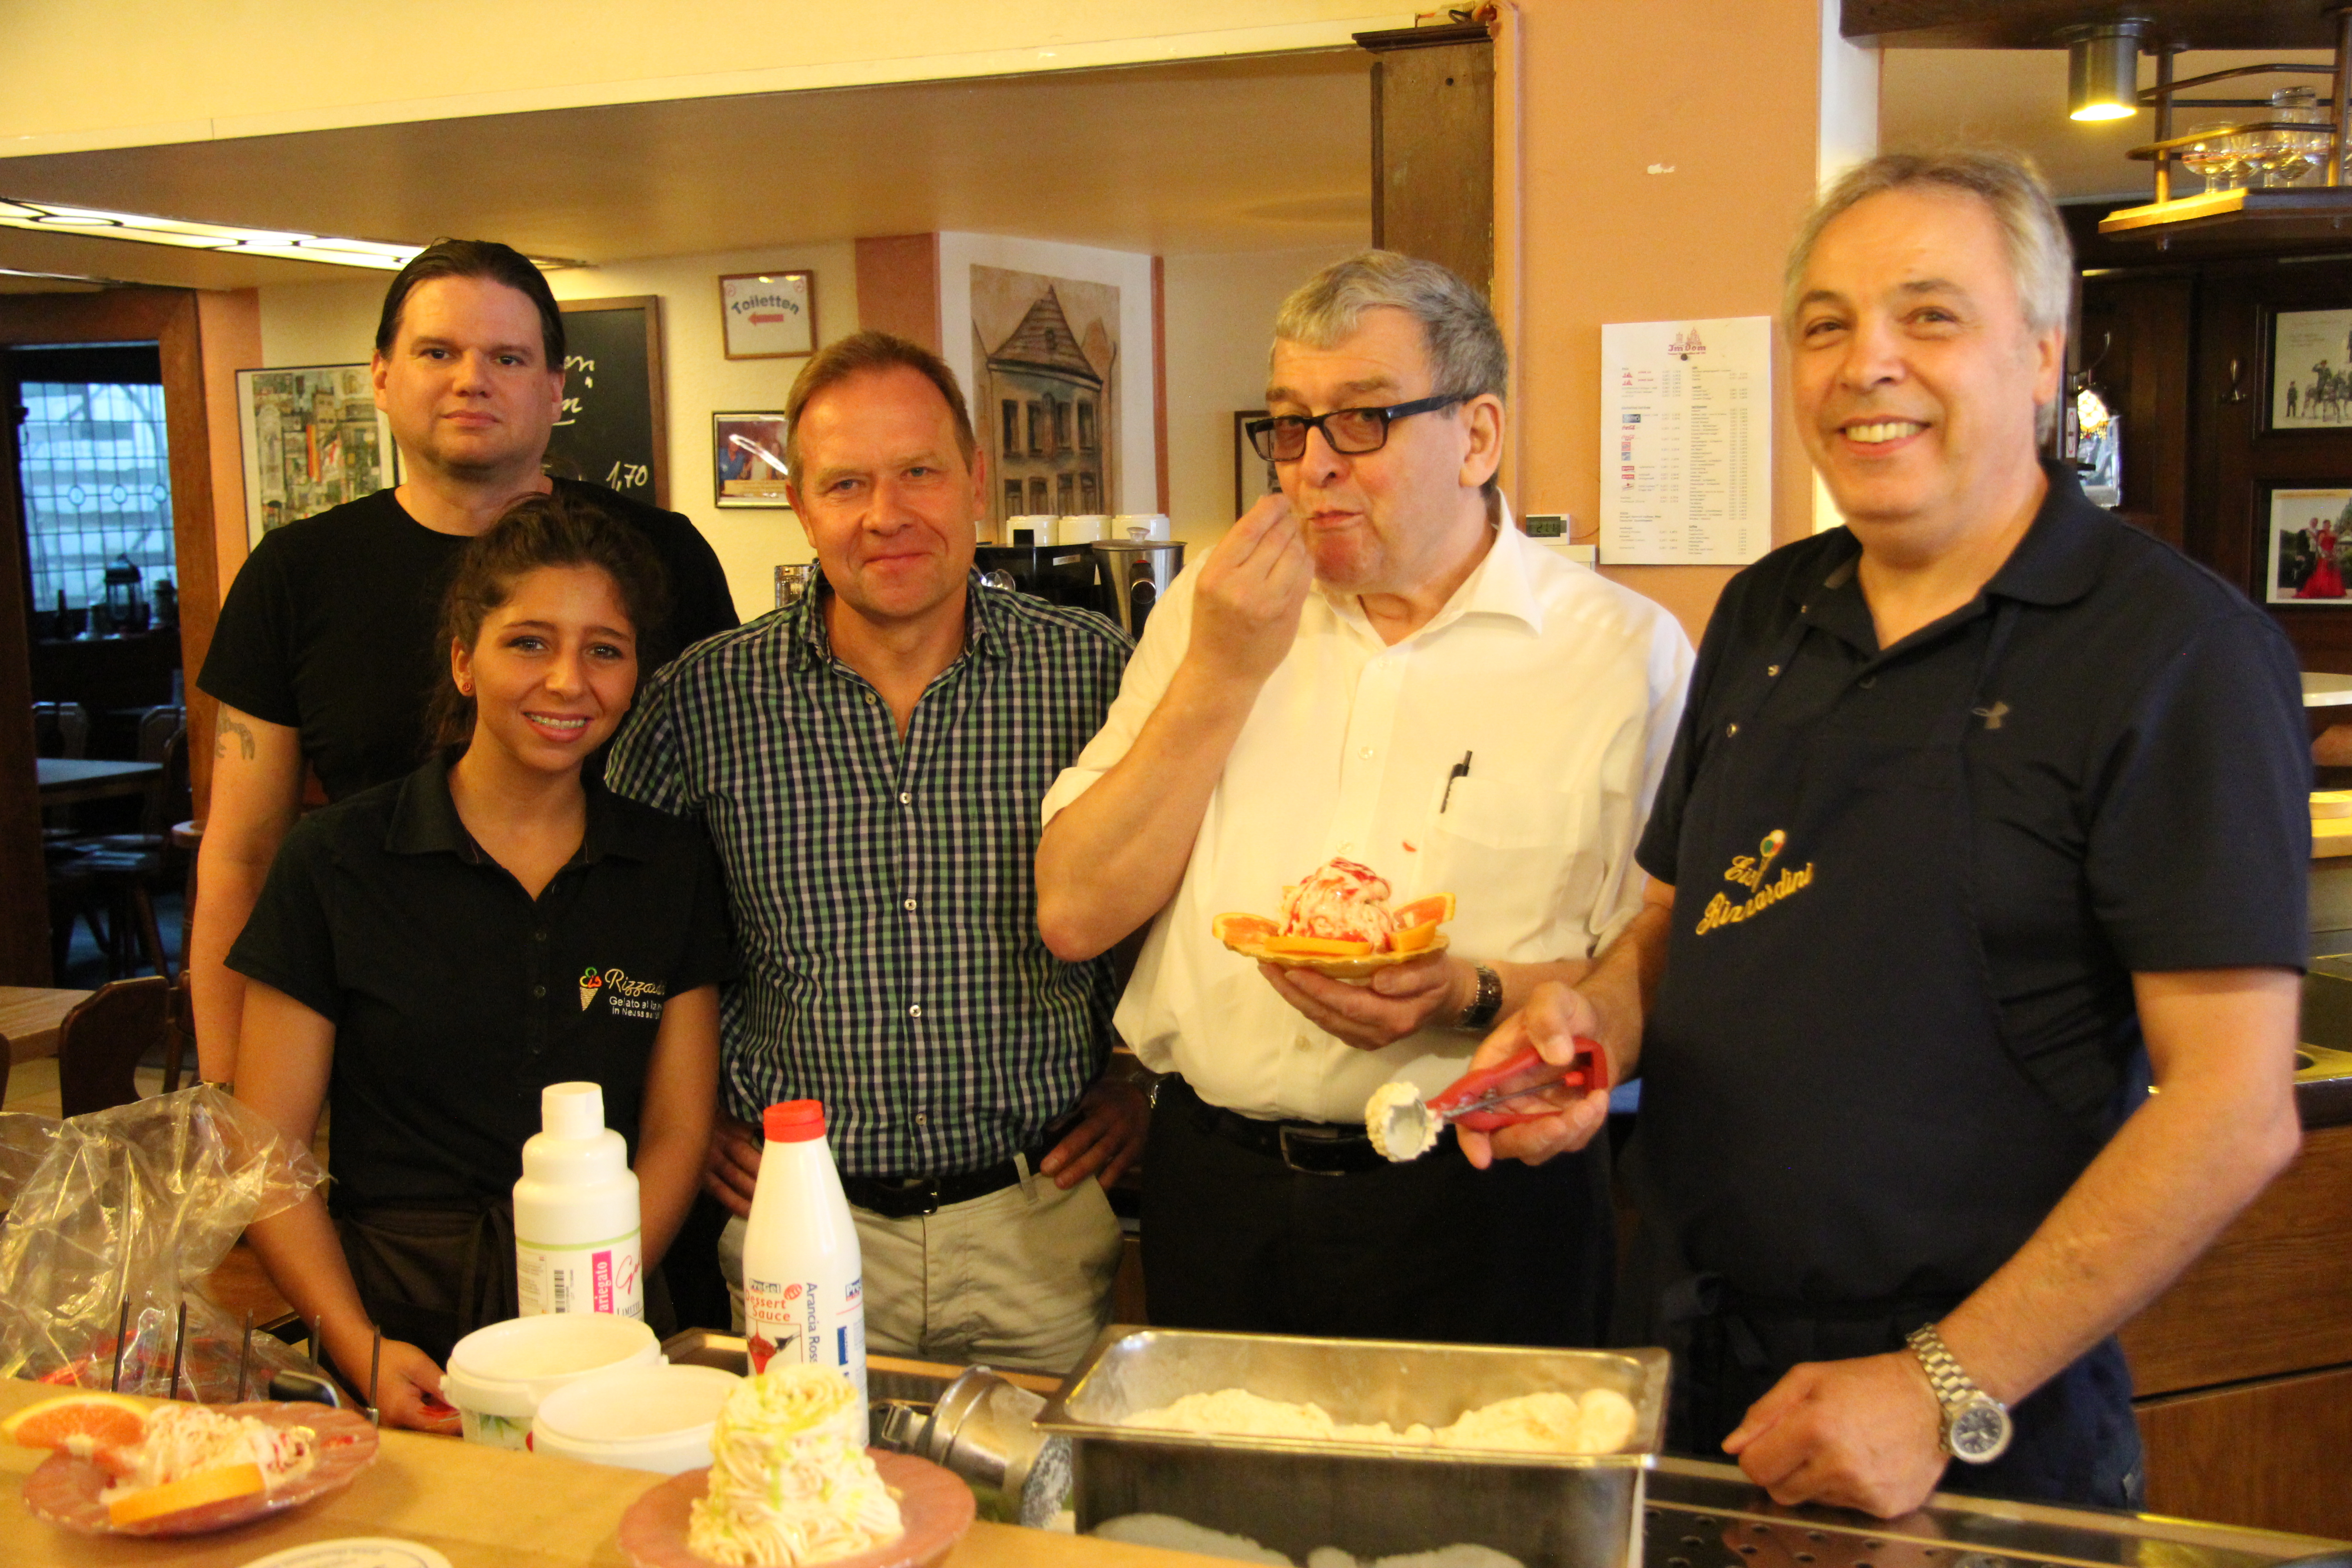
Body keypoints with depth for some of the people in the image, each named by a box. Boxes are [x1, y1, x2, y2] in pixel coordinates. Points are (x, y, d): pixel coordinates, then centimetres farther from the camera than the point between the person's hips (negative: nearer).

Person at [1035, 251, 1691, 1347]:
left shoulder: (1624, 652, -6)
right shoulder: (1216, 609, 5)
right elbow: (1073, 916, -3)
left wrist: (1472, 997, -23)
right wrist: (1222, 674, -10)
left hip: (1481, 1215, -2)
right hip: (1215, 1190, 3)